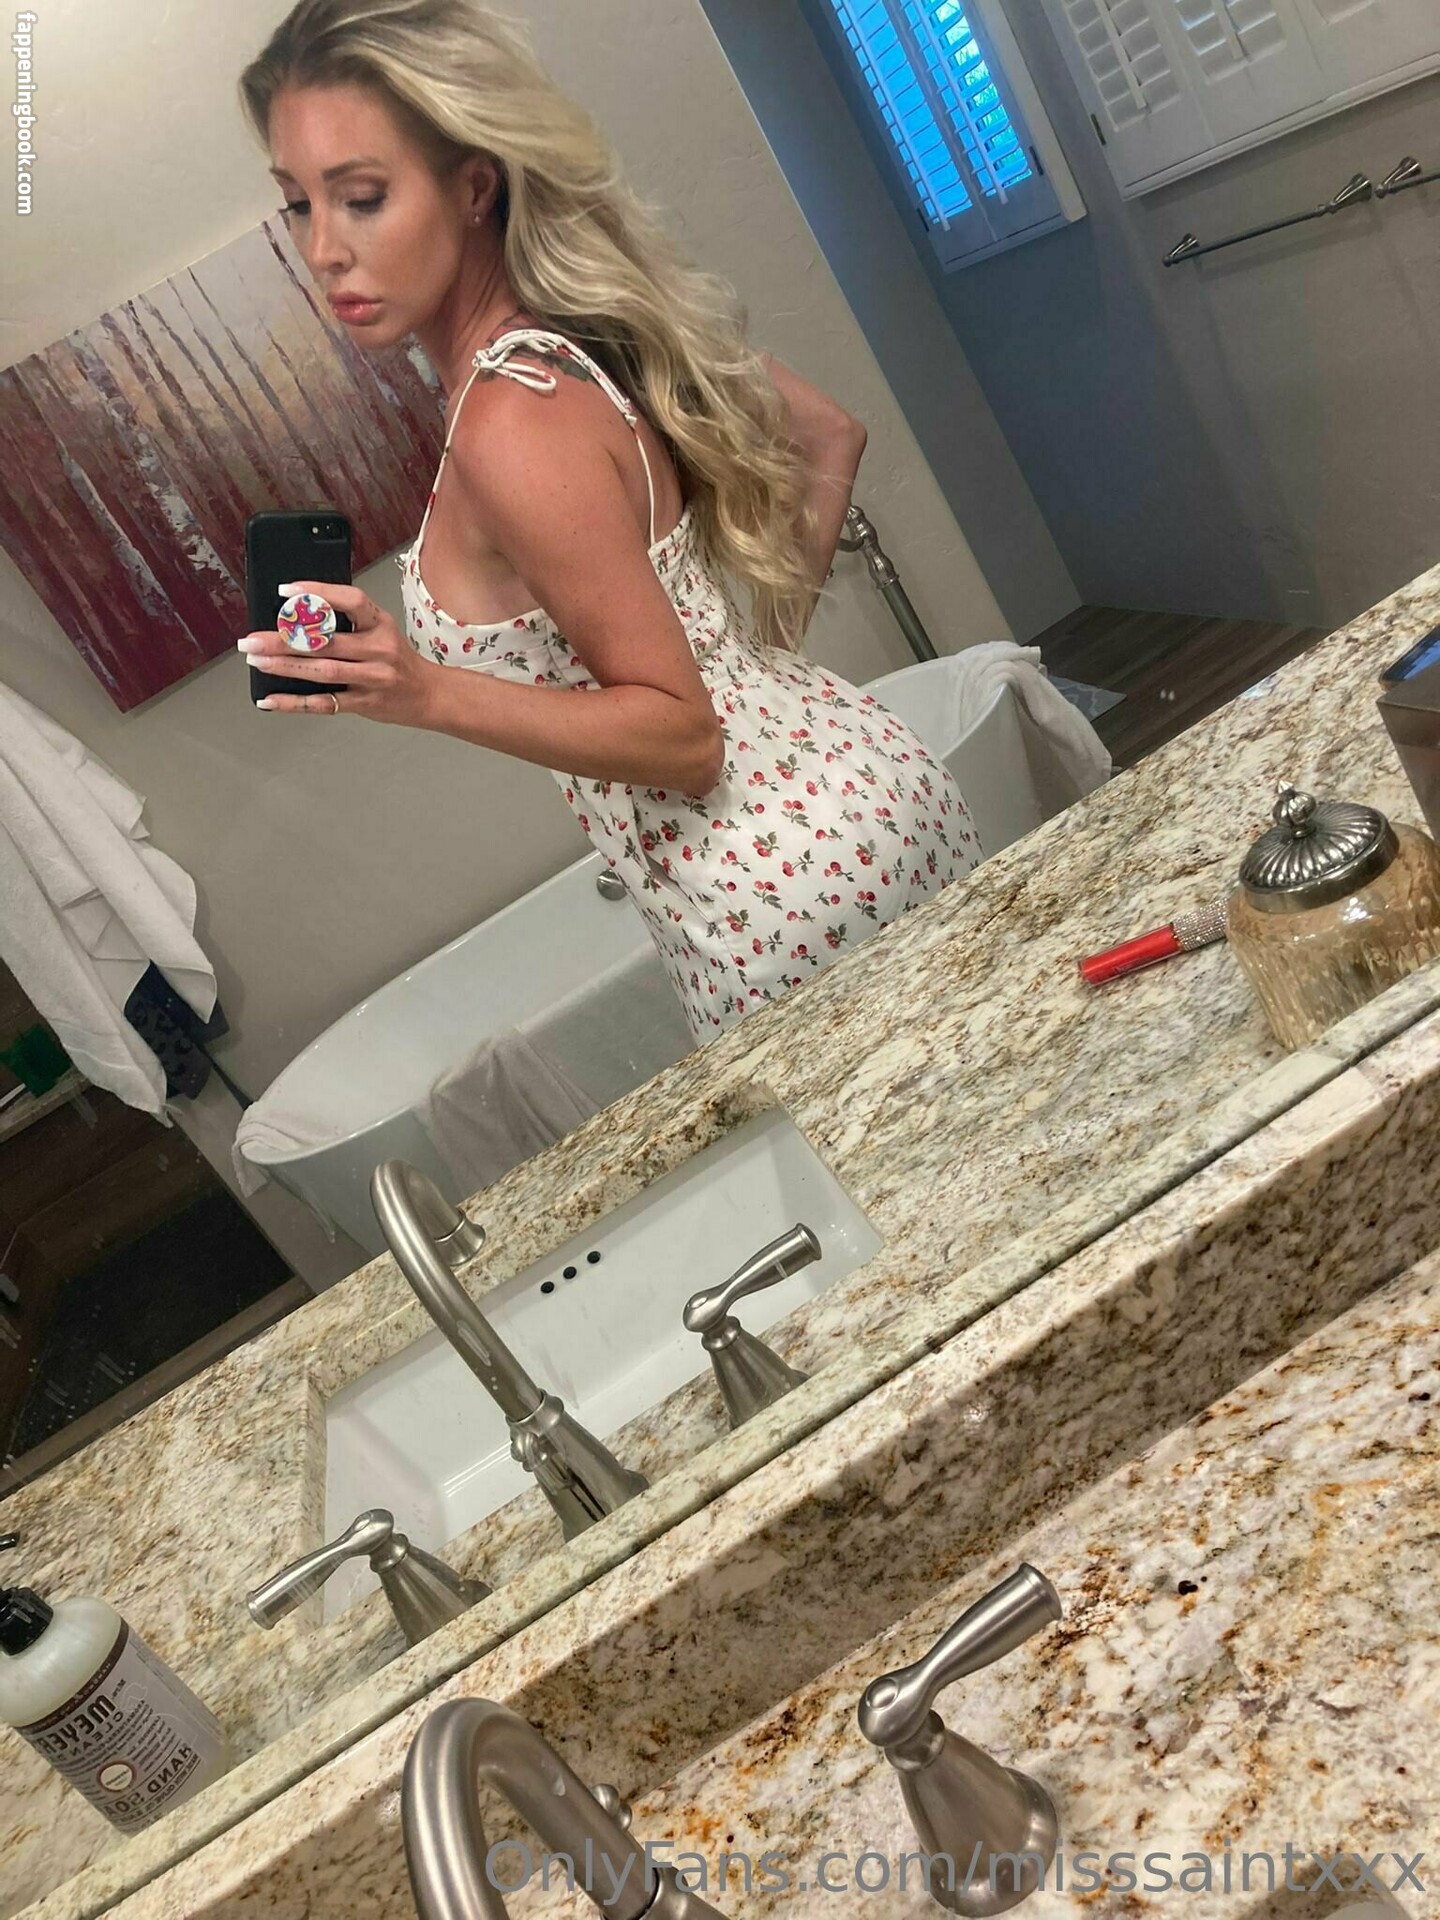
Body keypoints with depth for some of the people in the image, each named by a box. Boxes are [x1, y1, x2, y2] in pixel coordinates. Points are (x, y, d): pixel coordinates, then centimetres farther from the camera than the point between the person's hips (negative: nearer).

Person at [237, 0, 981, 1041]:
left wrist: (428, 694, -28)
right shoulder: (601, 316, 2)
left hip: (783, 895, -8)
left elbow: (682, 734, -20)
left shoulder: (515, 422, -23)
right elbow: (830, 438, 13)